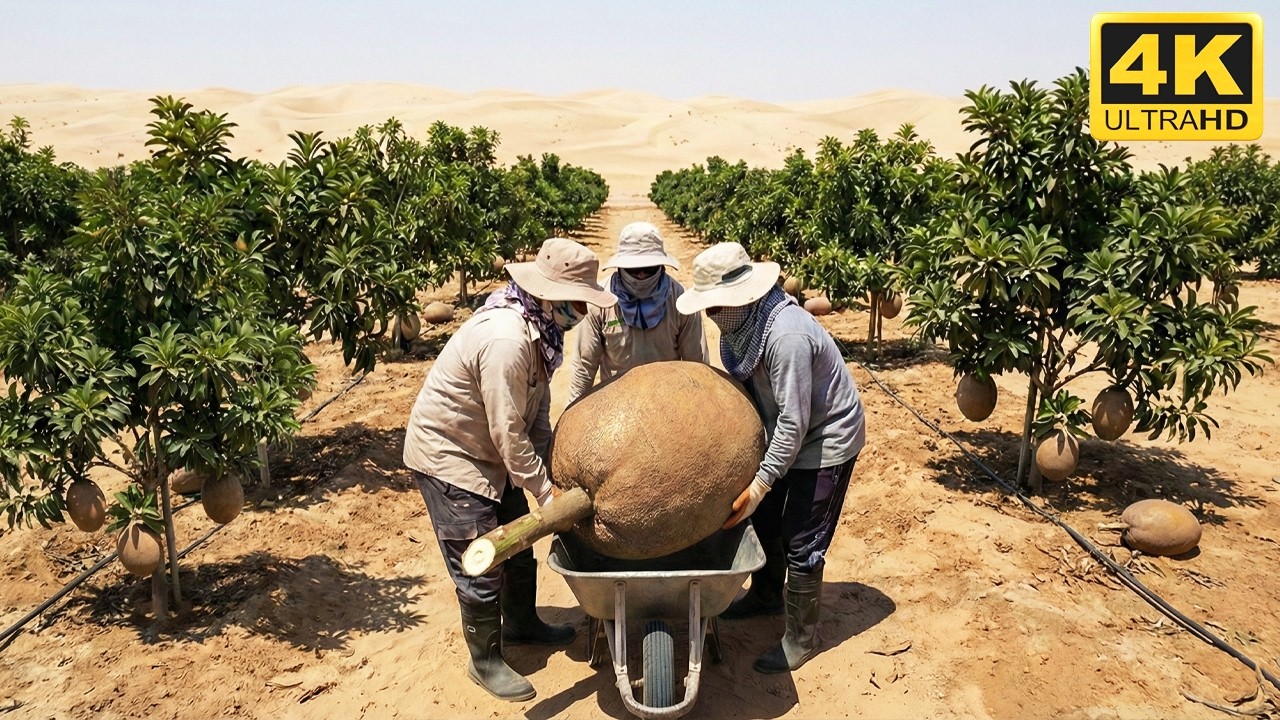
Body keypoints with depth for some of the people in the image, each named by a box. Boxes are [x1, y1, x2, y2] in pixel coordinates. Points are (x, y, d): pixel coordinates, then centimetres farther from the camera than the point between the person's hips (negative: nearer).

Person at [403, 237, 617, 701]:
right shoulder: (505, 340, -33)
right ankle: (485, 661, 20)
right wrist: (546, 492, -18)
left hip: (489, 453, 9)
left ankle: (521, 624, 42)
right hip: (446, 456, -9)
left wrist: (546, 468, -2)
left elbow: (537, 411, 4)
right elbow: (508, 434, -28)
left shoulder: (540, 327, -4)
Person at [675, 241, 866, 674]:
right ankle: (767, 596, 44)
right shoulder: (739, 324, -8)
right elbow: (737, 389, 2)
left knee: (802, 545, 0)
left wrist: (760, 483, -26)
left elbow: (794, 422, -31)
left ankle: (802, 639, 18)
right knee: (762, 519, 20)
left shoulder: (786, 336, -35)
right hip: (783, 434, 9)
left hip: (826, 440, -9)